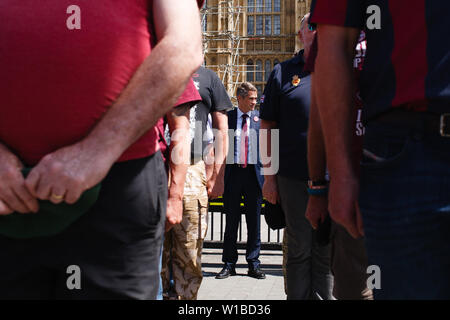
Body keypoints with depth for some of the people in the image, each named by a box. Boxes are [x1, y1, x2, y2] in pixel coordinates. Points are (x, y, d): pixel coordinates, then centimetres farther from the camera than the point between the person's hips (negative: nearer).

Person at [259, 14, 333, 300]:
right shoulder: (283, 73, 8)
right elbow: (268, 127, 6)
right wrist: (269, 176, 0)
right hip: (293, 177, -1)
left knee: (326, 251, 8)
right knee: (299, 250, 6)